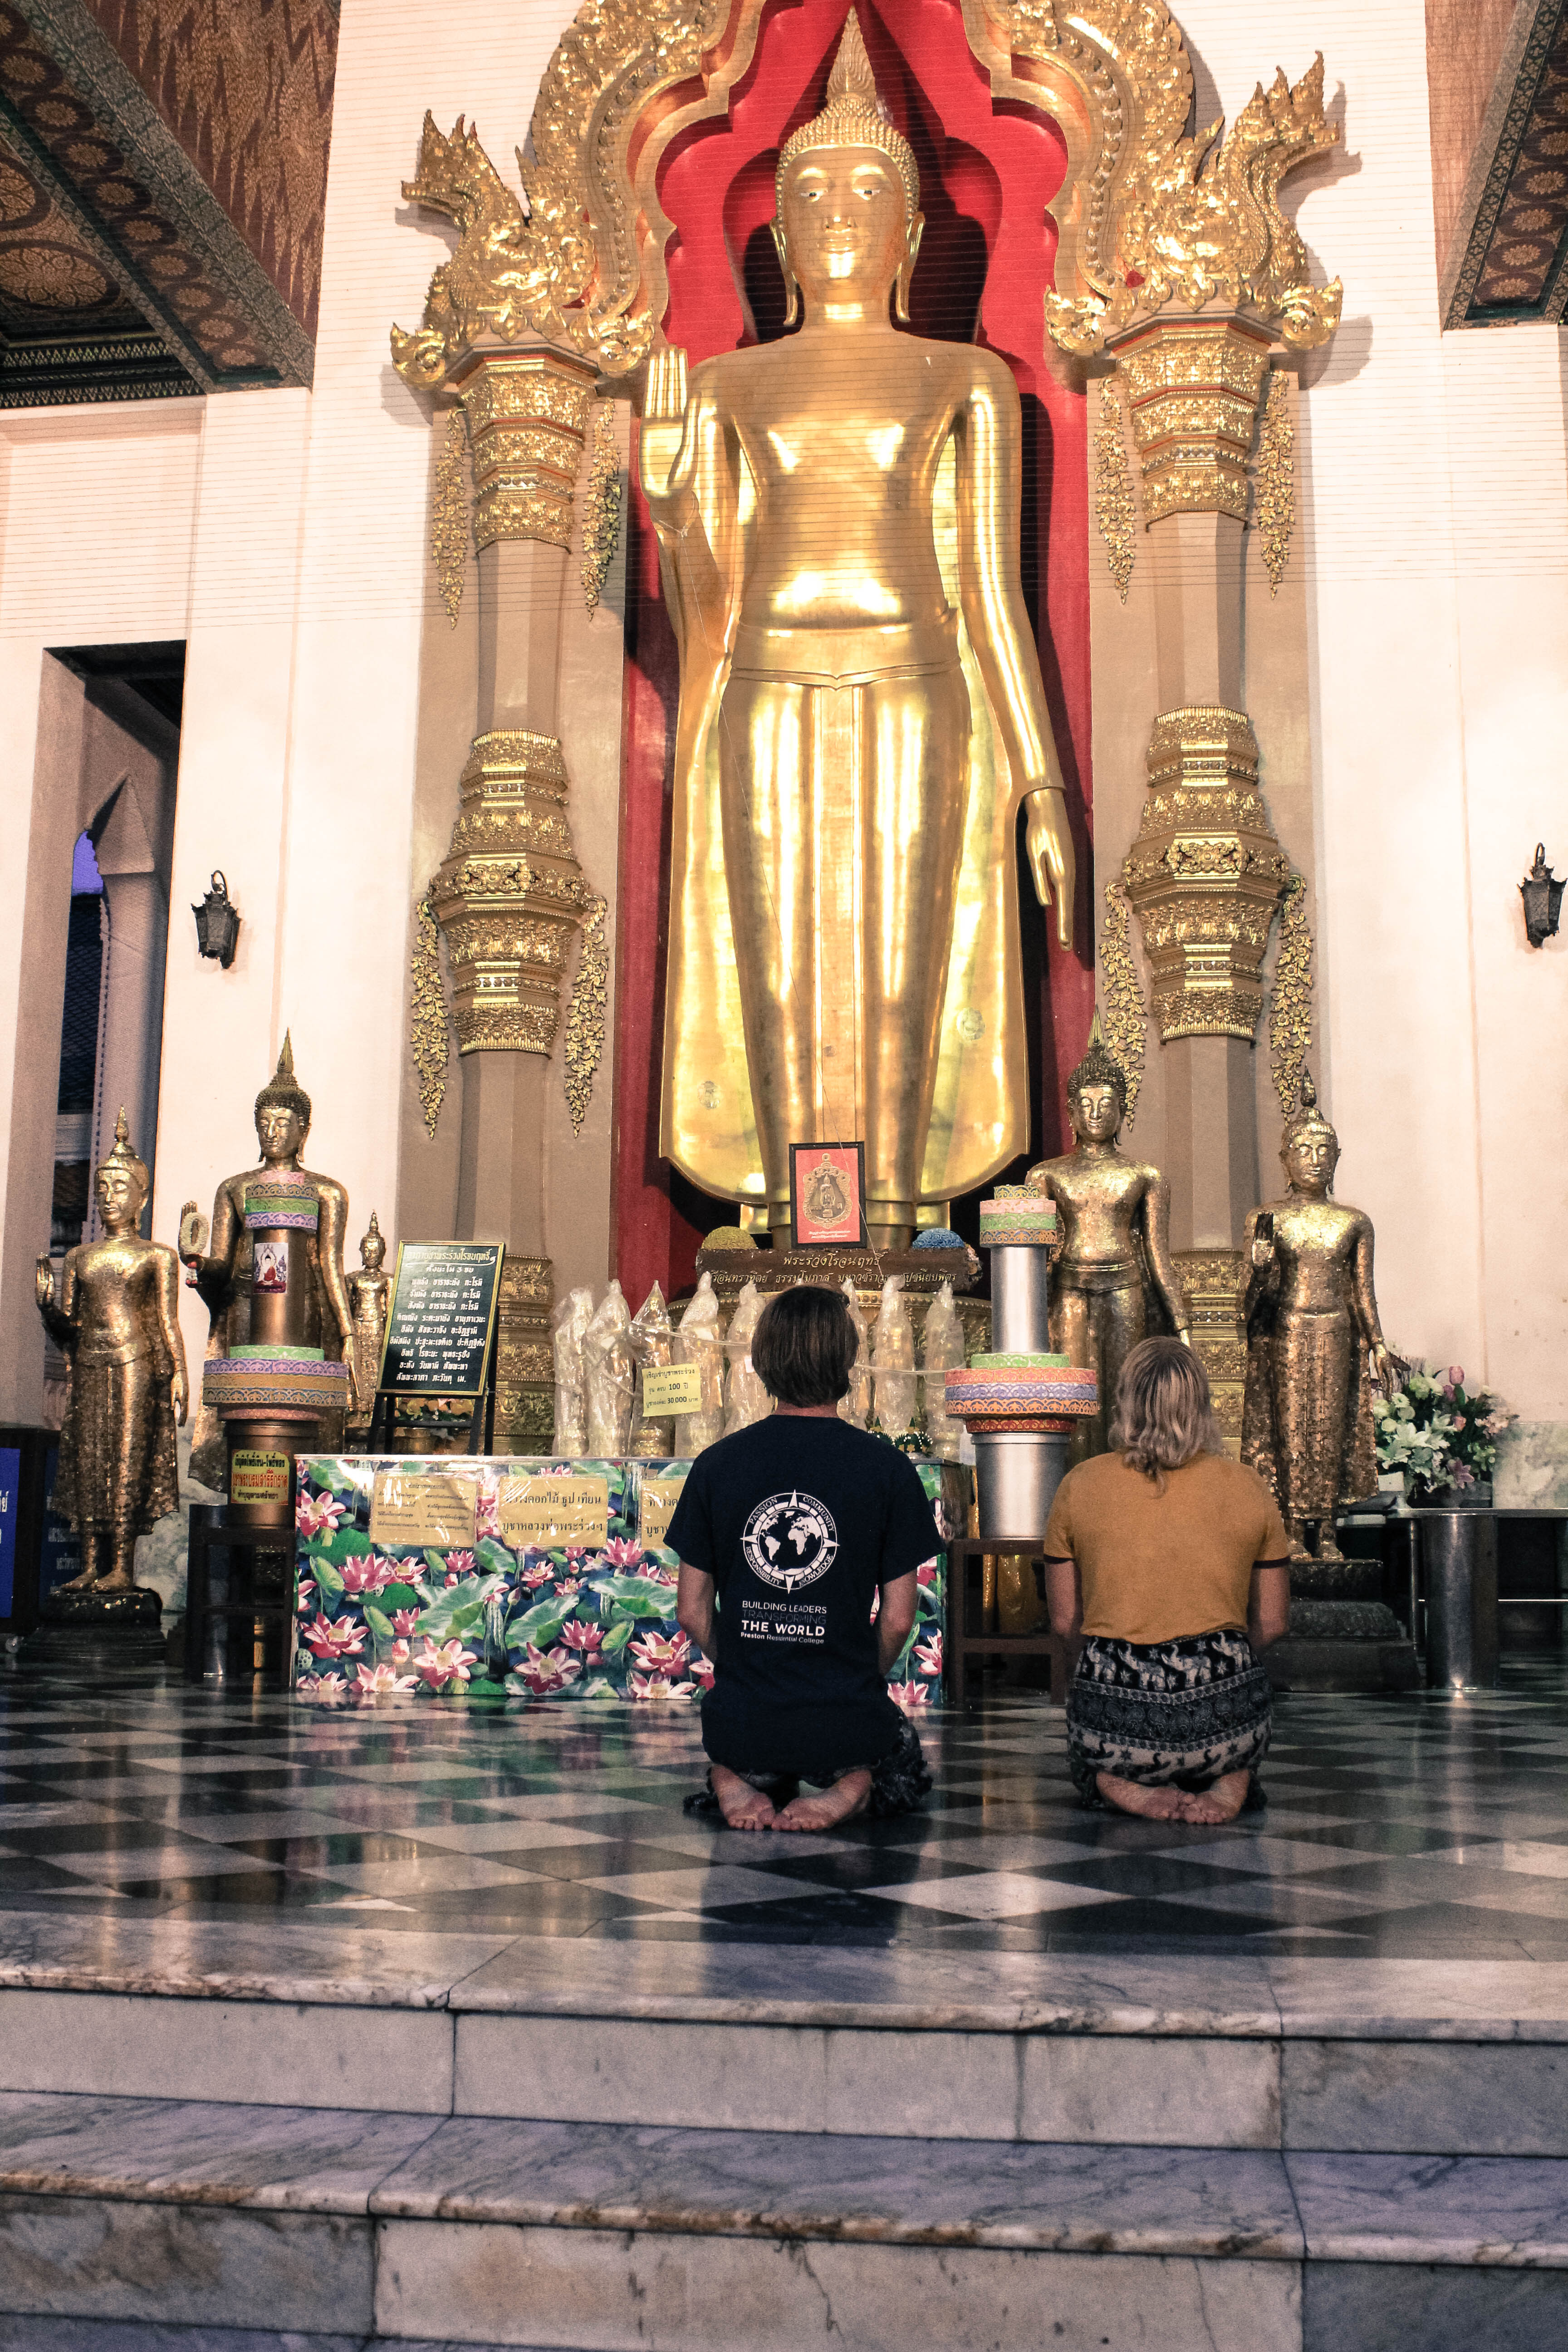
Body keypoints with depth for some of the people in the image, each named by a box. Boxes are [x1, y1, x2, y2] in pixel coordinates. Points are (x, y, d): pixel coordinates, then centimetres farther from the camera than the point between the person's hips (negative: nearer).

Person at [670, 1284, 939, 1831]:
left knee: (735, 1760, 38)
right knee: (906, 1767, 32)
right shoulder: (887, 1468, -10)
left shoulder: (715, 1464, -4)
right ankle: (854, 1788, -2)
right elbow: (898, 1619, -6)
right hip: (848, 1723, -2)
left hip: (741, 1722, 2)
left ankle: (737, 1786, 2)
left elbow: (693, 1611, 1)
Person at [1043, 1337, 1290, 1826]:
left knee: (1088, 1761, 36)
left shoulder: (1079, 1486, 1)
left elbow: (1064, 1621, 6)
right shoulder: (1249, 1488, 1)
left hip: (1114, 1717, 0)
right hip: (1224, 1721, 0)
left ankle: (1118, 1785, 0)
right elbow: (1272, 1624, 8)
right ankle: (1230, 1781, 5)